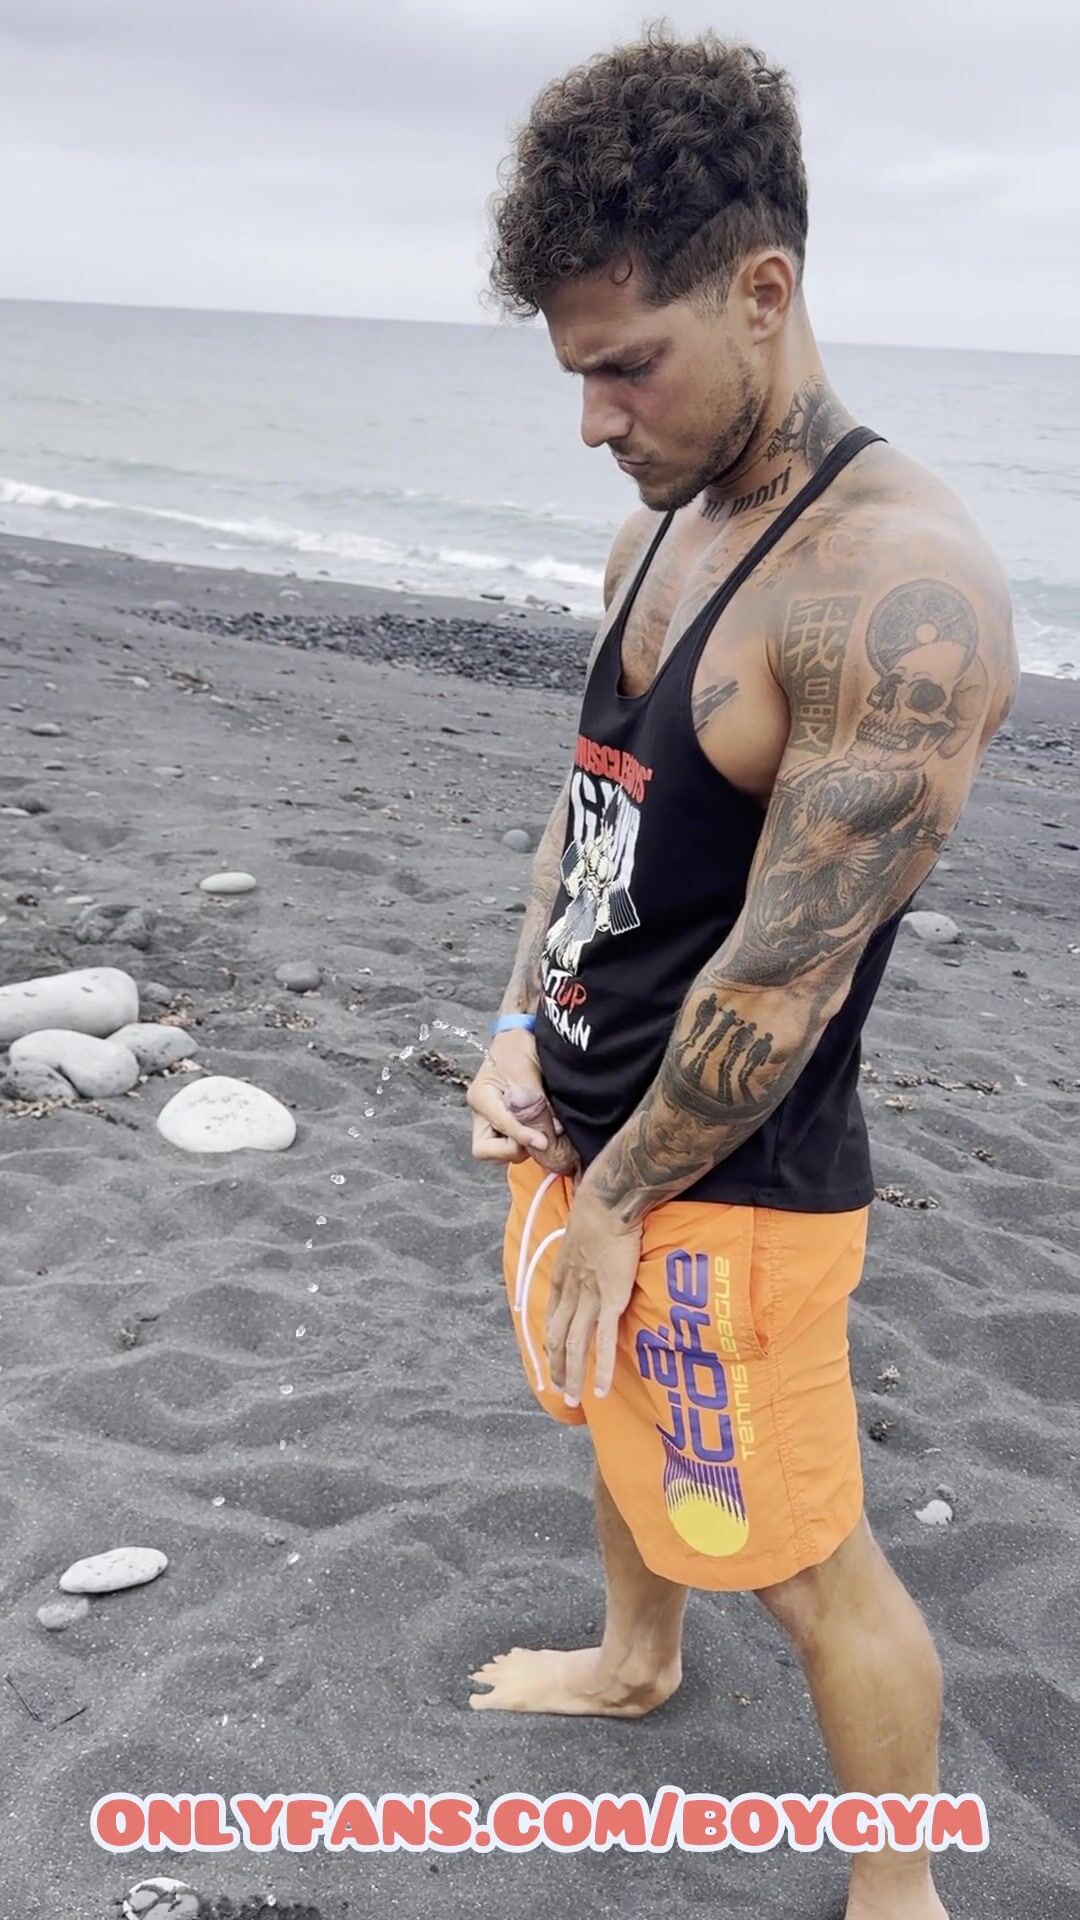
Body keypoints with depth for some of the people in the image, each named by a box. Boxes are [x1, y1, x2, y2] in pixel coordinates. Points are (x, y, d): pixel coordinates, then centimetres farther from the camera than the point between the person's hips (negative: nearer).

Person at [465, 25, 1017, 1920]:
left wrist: (619, 1201, -15)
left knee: (804, 1562, 7)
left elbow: (785, 972, -25)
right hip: (584, 1119, 9)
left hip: (730, 1180, -9)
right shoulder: (660, 526, 4)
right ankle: (634, 1660, 58)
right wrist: (519, 1032, 1)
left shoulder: (899, 590, -27)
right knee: (615, 1417, 30)